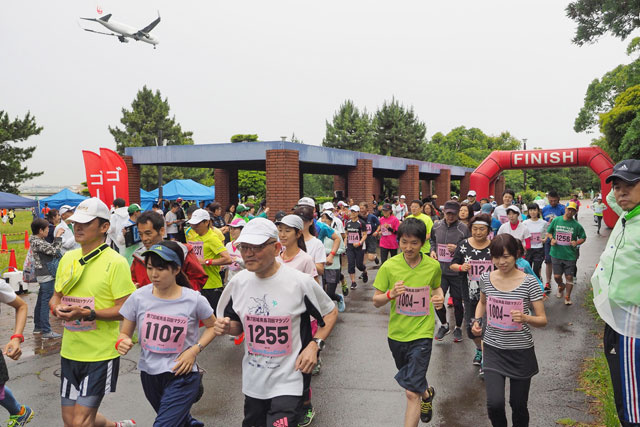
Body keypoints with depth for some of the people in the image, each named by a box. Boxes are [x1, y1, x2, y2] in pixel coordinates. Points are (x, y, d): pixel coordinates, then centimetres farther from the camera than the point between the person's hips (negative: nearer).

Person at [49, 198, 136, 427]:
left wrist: (87, 313, -27)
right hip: (70, 350, 7)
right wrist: (56, 307, -6)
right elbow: (56, 296, 16)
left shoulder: (115, 262, -15)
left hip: (101, 354, -7)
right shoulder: (67, 258, 6)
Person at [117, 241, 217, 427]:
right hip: (149, 374, 4)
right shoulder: (138, 297, -9)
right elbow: (124, 334, 0)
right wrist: (122, 342, -22)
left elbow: (212, 326, 1)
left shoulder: (194, 300, -15)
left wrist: (195, 350, -13)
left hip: (181, 375, -4)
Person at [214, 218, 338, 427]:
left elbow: (330, 313, -1)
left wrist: (314, 344, -14)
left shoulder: (300, 282, -16)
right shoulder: (238, 282, -3)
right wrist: (227, 327, -11)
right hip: (252, 381, 5)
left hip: (288, 381, -4)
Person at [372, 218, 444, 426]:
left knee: (412, 393, -10)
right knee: (412, 380, 27)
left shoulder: (433, 266, -9)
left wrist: (440, 296, -9)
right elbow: (376, 301, -7)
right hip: (396, 333, 2)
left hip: (422, 332, -2)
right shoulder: (389, 266, -12)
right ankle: (427, 392, 60)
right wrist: (391, 294, -27)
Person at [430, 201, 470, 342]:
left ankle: (458, 328, 32)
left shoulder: (463, 229, -9)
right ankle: (444, 325, 28)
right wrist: (433, 250, 3)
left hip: (456, 272, -3)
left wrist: (457, 249, -20)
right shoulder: (436, 226, 2)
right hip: (440, 270, 3)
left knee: (457, 302, 8)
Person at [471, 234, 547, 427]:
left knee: (518, 405, 11)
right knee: (495, 403, -10)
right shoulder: (486, 279, -2)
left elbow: (542, 320, -7)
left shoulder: (529, 282, -11)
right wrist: (477, 320, 1)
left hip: (521, 351, -1)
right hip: (493, 349, 1)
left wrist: (525, 318, -28)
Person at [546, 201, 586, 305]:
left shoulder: (576, 225, -2)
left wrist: (577, 242, -13)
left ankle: (568, 297, 20)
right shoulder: (556, 220, 1)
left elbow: (583, 237, 7)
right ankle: (561, 286, 39)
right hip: (556, 253, 1)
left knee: (569, 276, 3)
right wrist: (552, 239, -7)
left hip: (570, 255, -1)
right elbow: (548, 232, 13)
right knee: (557, 276, 5)